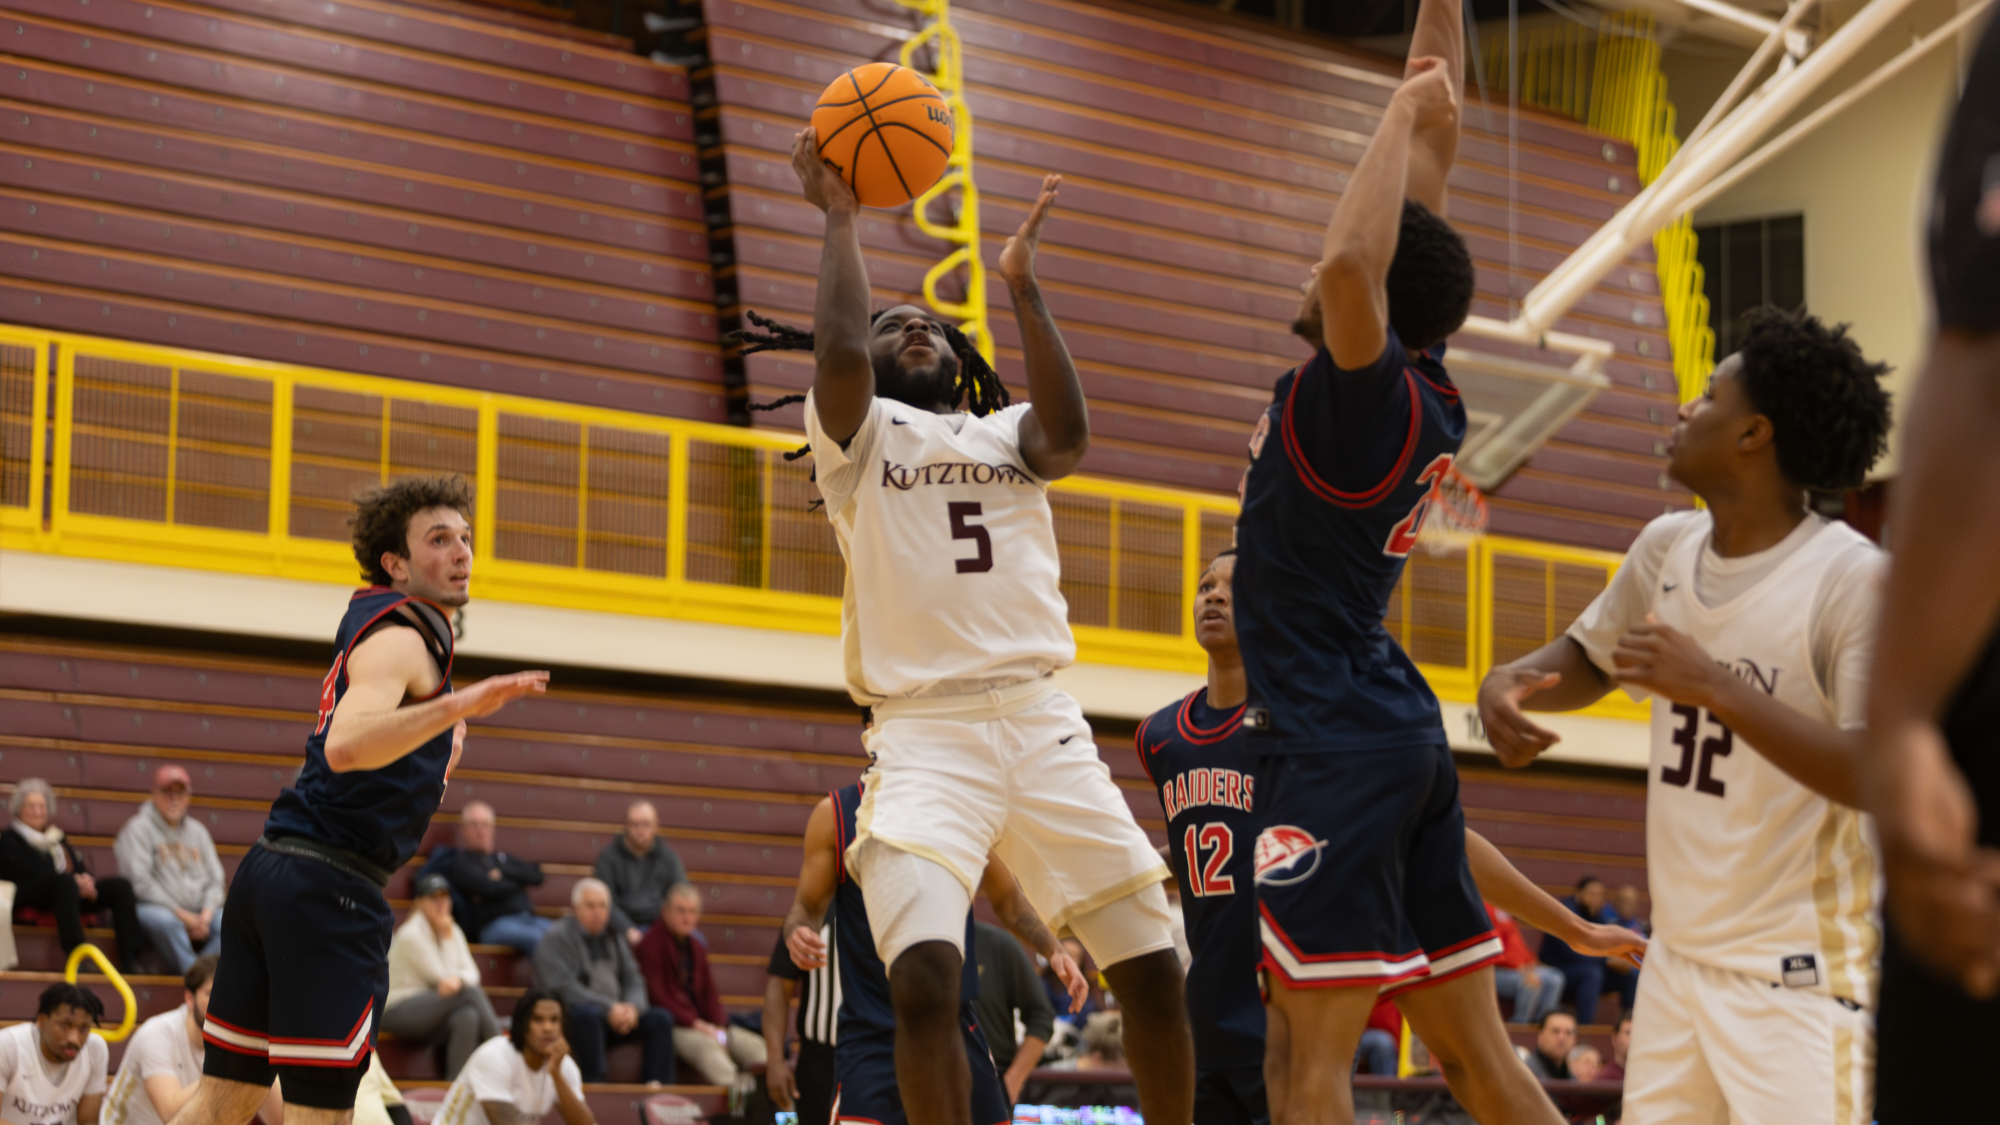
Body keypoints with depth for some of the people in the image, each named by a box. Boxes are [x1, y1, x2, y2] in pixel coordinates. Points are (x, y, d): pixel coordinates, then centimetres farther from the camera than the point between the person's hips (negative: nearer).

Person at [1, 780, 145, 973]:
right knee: (64, 881, -39)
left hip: (68, 893, 7)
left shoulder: (57, 839, 31)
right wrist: (74, 880, -16)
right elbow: (28, 873, -7)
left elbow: (81, 869, 21)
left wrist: (86, 880, -6)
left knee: (119, 885, -15)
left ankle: (129, 962, -28)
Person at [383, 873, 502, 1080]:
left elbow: (472, 974, 1)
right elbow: (442, 976, -13)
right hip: (399, 1012, -6)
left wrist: (458, 979, -23)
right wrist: (446, 937, -7)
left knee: (468, 1017, -31)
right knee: (470, 992, -27)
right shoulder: (411, 934, -12)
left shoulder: (454, 931, 11)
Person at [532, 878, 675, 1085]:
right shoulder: (556, 938, -4)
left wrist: (632, 1006, -12)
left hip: (616, 1014, 6)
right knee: (587, 1014, -39)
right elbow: (562, 988, -16)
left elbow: (633, 978, 12)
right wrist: (609, 1008, -22)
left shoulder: (614, 936, 17)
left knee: (660, 1018, -14)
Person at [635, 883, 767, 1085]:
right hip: (671, 1024, -8)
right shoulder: (650, 945, -7)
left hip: (701, 1022, 8)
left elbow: (710, 993, 16)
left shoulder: (696, 946, 18)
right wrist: (695, 1023, -19)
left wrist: (719, 1028, -3)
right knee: (707, 1045, -37)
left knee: (755, 1046, -10)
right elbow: (657, 997, -14)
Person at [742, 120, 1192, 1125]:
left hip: (1042, 725, 4)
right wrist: (839, 218, 1)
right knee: (924, 977, -23)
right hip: (924, 732, -3)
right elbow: (838, 347, -10)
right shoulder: (857, 431, 12)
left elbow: (1067, 434, -4)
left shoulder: (1006, 432, 20)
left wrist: (1022, 284, -3)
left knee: (1154, 968, 0)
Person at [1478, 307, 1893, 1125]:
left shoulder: (1853, 579, -16)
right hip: (1679, 957, 7)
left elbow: (1879, 778, -24)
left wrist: (1718, 688, -30)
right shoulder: (1667, 548, 6)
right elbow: (1587, 661, 22)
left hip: (1797, 972, -7)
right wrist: (1505, 683, -1)